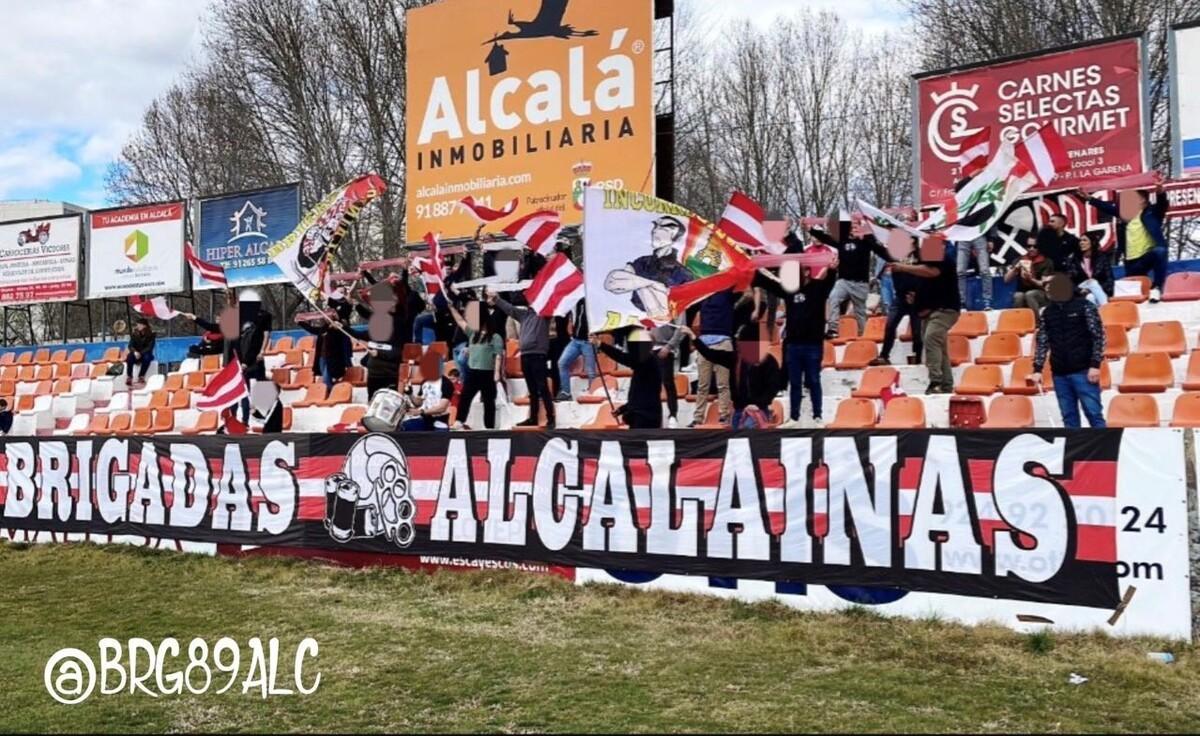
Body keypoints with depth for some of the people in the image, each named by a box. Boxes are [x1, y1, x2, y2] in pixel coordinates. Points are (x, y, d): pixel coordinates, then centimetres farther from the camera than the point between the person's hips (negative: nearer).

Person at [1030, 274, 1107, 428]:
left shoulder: (1085, 307, -3)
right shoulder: (1047, 312, 9)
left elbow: (1098, 336, -5)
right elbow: (1042, 342, 11)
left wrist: (1095, 365, -13)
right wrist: (1037, 369, 3)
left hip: (1083, 371, -4)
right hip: (1059, 373, 4)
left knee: (1093, 413, -5)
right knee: (1069, 417, 7)